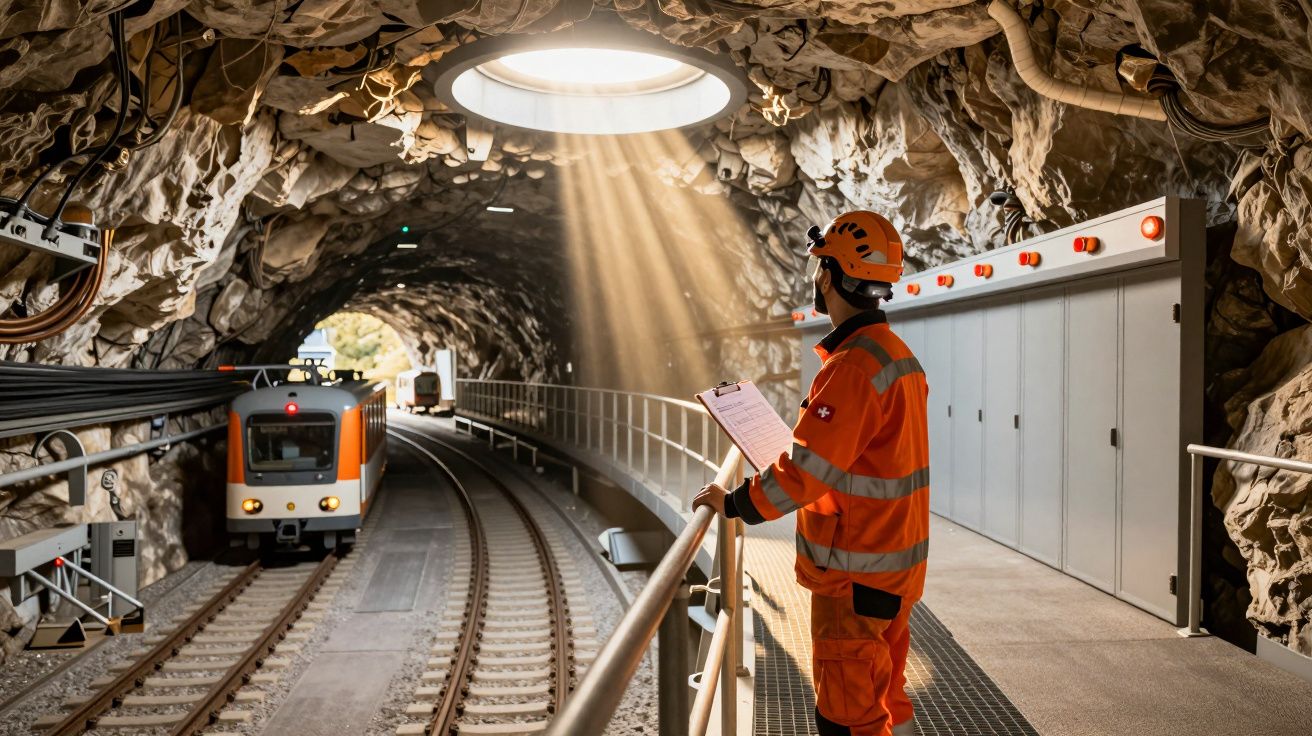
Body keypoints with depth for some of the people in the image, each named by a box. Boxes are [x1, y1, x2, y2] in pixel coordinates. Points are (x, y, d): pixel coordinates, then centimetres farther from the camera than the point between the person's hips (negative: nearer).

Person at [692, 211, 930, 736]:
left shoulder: (854, 367, -23)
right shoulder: (896, 354, 10)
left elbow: (807, 471, -24)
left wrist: (735, 504, -12)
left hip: (856, 574, -10)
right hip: (894, 564, 10)